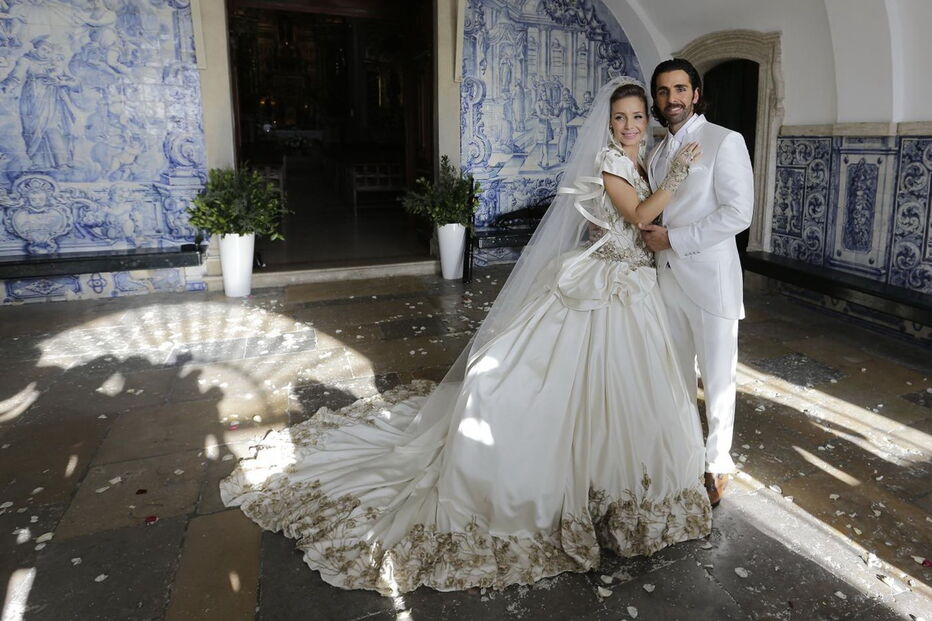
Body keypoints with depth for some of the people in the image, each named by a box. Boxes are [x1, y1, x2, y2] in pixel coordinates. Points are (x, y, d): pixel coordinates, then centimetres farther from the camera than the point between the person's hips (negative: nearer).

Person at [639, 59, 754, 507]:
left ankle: (717, 463, 23)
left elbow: (738, 213, -17)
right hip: (668, 276, 7)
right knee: (677, 372, 17)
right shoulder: (657, 153, 12)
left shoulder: (725, 141, -9)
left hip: (710, 277, -6)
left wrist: (673, 239, -18)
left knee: (717, 377, 5)